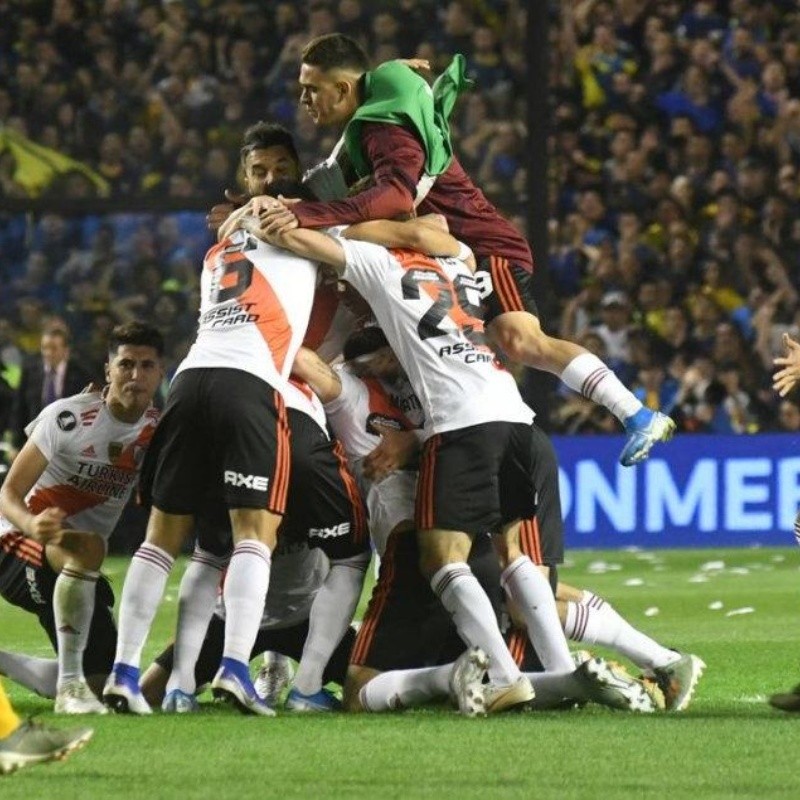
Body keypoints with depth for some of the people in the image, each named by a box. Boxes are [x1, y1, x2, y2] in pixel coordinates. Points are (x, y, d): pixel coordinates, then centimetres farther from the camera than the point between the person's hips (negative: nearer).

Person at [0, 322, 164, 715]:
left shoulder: (158, 432, -1)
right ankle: (70, 686, -37)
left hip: (75, 569, 7)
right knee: (86, 547, -40)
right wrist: (33, 525, -39)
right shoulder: (67, 417, -18)